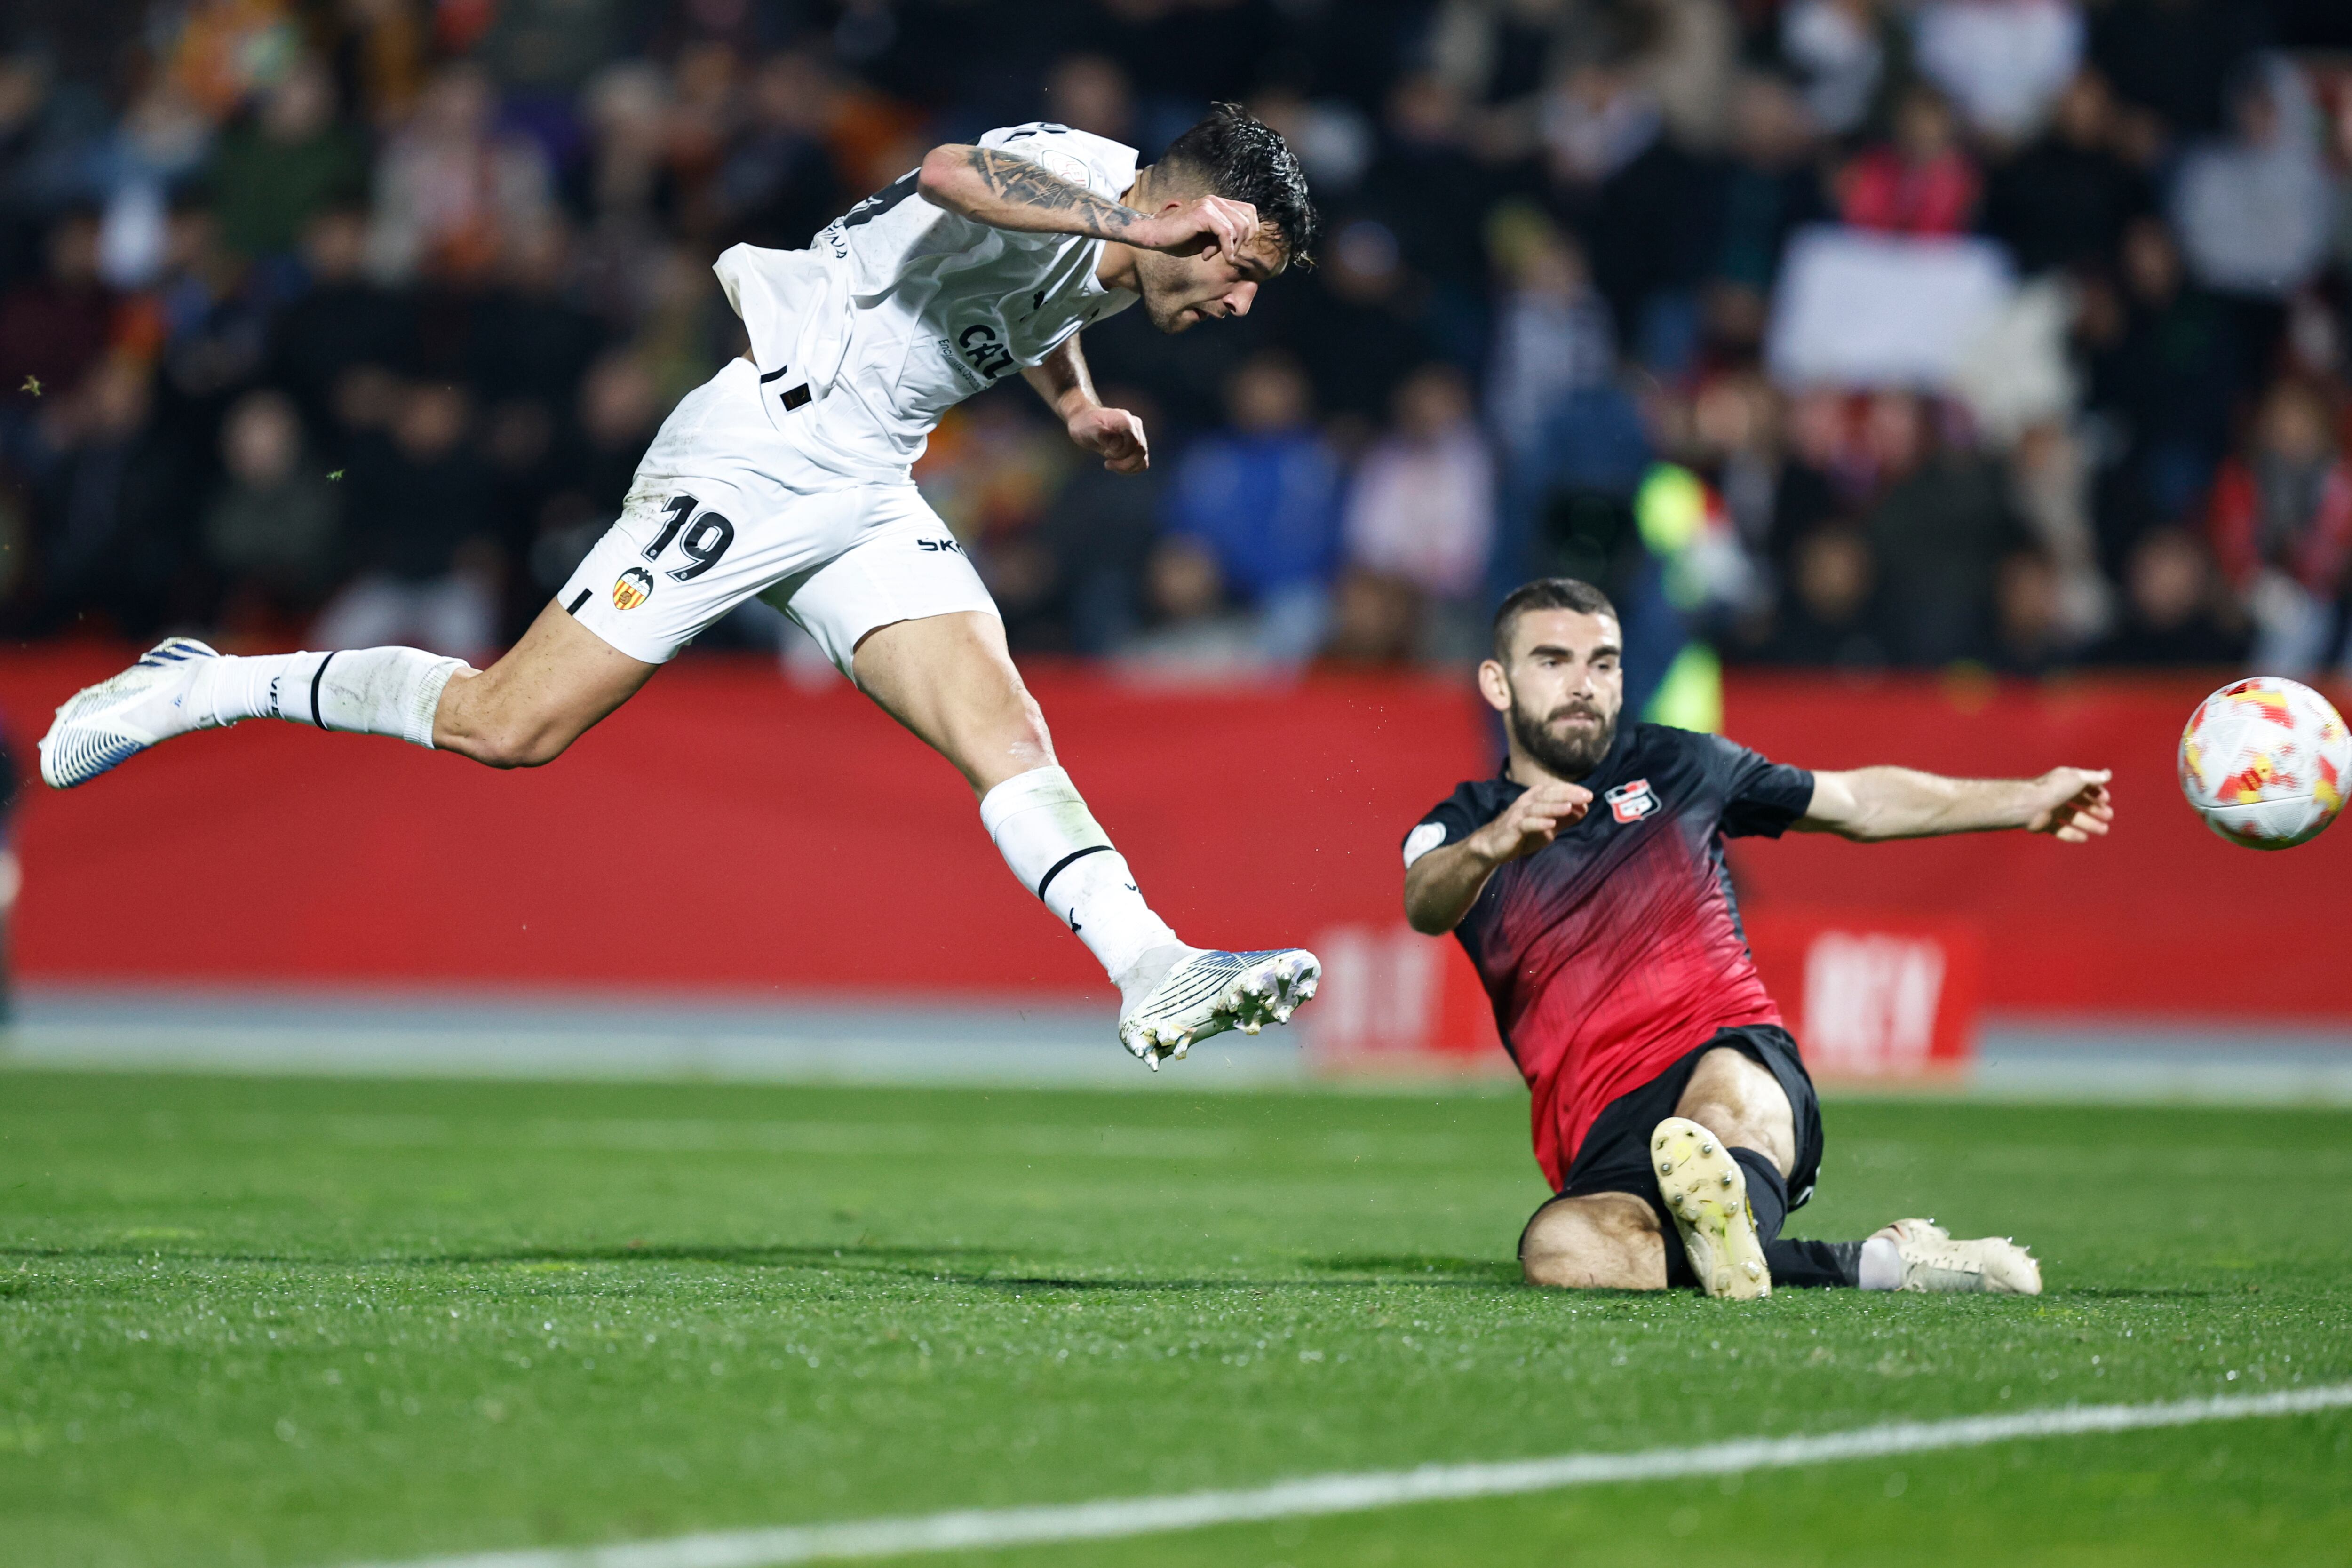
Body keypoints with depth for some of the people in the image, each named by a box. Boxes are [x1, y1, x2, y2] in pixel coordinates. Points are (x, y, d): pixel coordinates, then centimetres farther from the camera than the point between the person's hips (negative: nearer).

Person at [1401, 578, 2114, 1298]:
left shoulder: (1674, 767, 18)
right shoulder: (1460, 827, 12)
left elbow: (1858, 803, 31)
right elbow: (1425, 905, -13)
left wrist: (2027, 802, 29)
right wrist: (1489, 846, -36)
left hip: (1740, 1061, 1)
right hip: (1605, 1143, 0)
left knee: (1724, 1091, -39)